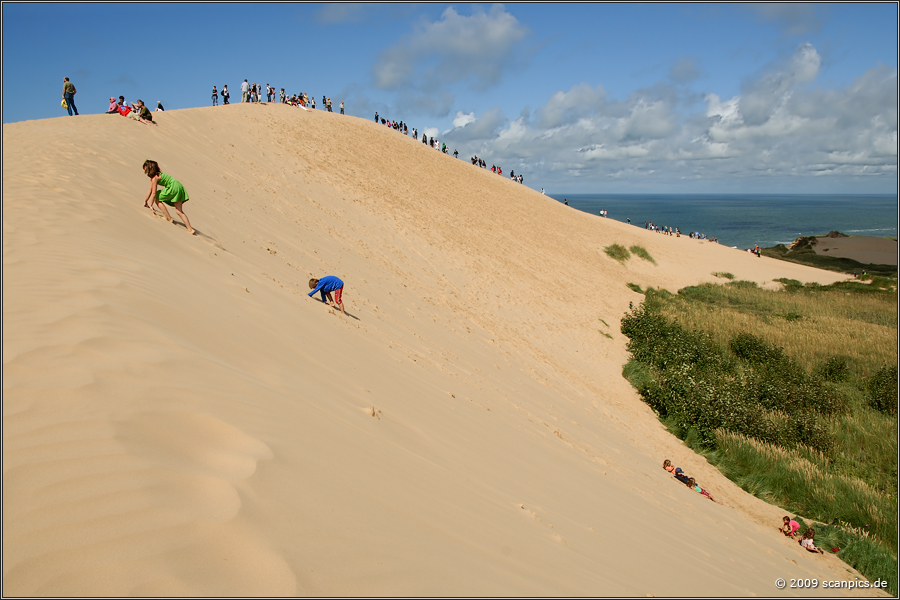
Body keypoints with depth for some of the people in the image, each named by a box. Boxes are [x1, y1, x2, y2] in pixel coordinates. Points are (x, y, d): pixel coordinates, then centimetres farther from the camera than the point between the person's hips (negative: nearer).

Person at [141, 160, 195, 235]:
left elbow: (154, 193, -9)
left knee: (157, 199, 5)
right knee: (179, 211, 4)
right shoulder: (154, 176, 19)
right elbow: (150, 191, 26)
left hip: (173, 188, -9)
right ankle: (190, 229, -4)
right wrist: (145, 201, 31)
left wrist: (150, 205, -3)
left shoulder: (155, 178, -9)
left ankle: (169, 219, 3)